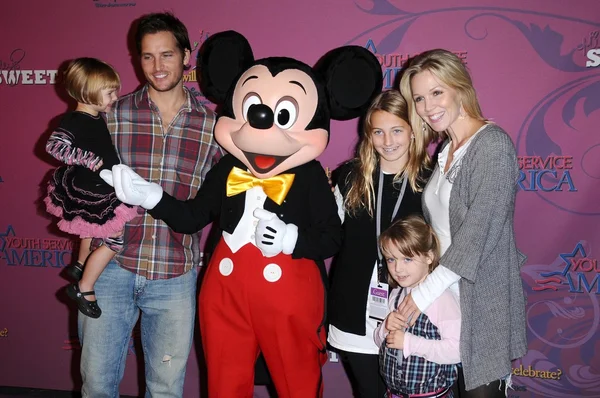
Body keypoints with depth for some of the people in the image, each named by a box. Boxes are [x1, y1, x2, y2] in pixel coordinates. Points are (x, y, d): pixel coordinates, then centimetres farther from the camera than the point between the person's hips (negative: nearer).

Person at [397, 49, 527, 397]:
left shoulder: (493, 144, -14)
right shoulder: (446, 150, 11)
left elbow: (480, 228, -21)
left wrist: (427, 290, -20)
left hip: (482, 300, -7)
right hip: (444, 297, 7)